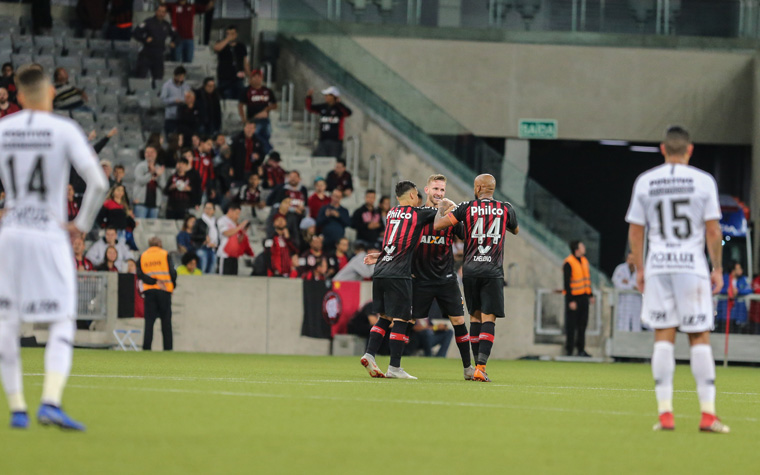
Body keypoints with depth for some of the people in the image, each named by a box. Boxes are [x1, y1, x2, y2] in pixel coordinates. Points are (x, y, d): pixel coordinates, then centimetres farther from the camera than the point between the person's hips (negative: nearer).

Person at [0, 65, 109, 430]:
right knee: (61, 324, -1)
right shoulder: (64, 130, -5)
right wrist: (82, 225, 0)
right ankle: (50, 402, -19)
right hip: (50, 236, -3)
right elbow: (98, 183, -12)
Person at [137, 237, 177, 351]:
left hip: (149, 290, 2)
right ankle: (168, 347, 1)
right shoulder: (165, 255, 3)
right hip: (164, 291, -2)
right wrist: (173, 285, 10)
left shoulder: (142, 257, 10)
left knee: (149, 320, 2)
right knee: (166, 321, 3)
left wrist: (155, 282, -9)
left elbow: (140, 274, -4)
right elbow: (172, 272, -5)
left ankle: (146, 347, -6)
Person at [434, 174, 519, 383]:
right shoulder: (506, 209, 3)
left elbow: (437, 226, -3)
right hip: (493, 272, -1)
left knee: (475, 316, 13)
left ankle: (478, 364, 14)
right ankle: (481, 367, -16)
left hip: (470, 271, 1)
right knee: (488, 319, -3)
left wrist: (442, 209, 17)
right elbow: (516, 230, 24)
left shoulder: (467, 208, -1)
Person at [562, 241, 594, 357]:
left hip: (583, 296, 8)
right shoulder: (568, 263, -15)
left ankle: (581, 349, 17)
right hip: (573, 297, -8)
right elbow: (566, 283, -16)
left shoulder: (584, 261, 11)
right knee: (571, 324, -3)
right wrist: (570, 301, -18)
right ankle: (569, 350, 3)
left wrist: (590, 295, 17)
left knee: (582, 324, 11)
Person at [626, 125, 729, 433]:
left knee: (663, 337, 3)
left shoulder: (645, 182, 4)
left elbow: (635, 230, 5)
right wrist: (717, 269, 5)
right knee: (700, 338, 2)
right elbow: (713, 230, -3)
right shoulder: (704, 182, -2)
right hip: (692, 265, -2)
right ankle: (708, 413, -3)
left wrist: (639, 270, 14)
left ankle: (665, 412, -2)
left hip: (658, 267, 2)